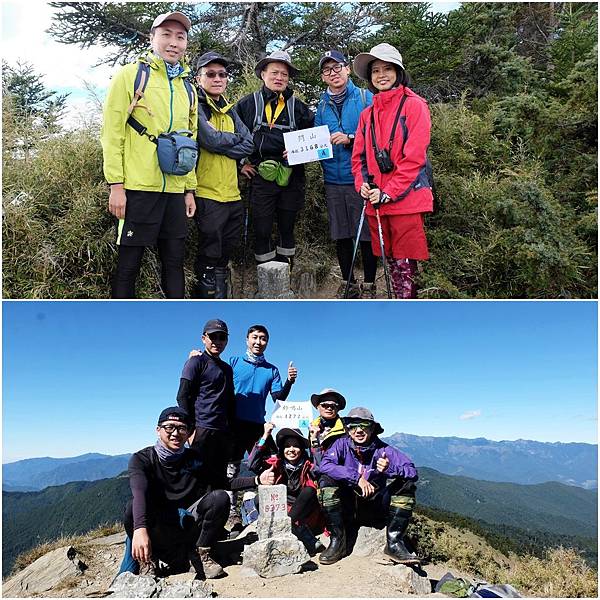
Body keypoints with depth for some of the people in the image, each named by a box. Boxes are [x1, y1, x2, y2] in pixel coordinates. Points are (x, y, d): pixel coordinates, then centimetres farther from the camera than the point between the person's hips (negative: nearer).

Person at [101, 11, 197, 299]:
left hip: (175, 190, 6)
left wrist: (190, 189, 16)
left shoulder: (187, 88, 18)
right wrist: (116, 185, -12)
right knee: (129, 262, 0)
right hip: (138, 187, -5)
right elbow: (112, 132, -5)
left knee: (174, 260, 9)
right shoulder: (131, 75, 1)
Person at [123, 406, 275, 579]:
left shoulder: (195, 458, 6)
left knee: (219, 498, -21)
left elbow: (224, 484, 9)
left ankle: (199, 554, -6)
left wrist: (258, 480, -6)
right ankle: (148, 560, -9)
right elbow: (139, 492, -28)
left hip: (188, 524, 3)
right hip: (158, 529, -3)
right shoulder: (141, 459, -8)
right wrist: (140, 529, -47)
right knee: (134, 507, -33)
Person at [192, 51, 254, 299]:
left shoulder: (229, 111, 18)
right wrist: (234, 138, -2)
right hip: (207, 195, -7)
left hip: (232, 195, 7)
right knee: (209, 261, -3)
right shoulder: (195, 106, -5)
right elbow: (211, 139, -19)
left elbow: (248, 145, 6)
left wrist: (222, 146, -9)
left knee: (224, 257, 16)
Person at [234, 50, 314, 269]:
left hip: (291, 178, 2)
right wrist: (240, 162, 3)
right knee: (262, 230, -1)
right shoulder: (248, 103, 5)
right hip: (261, 177, -2)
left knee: (287, 228, 10)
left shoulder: (297, 106, 10)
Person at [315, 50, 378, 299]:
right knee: (341, 235, 11)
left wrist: (350, 138, -18)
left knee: (366, 234, 1)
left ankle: (369, 286, 16)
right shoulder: (322, 106, 13)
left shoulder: (366, 98, -1)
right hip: (333, 180, 4)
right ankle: (348, 284, 26)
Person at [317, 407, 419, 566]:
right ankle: (338, 541, -17)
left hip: (377, 508, 0)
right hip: (348, 508, 0)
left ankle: (394, 543, -16)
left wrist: (390, 468, -38)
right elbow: (324, 465, -25)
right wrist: (357, 478, -29)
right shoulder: (342, 444, -7)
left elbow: (412, 472, -17)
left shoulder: (383, 449, -8)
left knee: (406, 484, -20)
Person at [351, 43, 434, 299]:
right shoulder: (367, 114, 17)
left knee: (405, 263, -5)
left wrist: (389, 192, -14)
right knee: (390, 260, 11)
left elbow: (414, 155, -10)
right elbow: (359, 155, 17)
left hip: (406, 198, -6)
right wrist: (362, 184, -2)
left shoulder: (413, 105, -2)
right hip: (375, 200, 6)